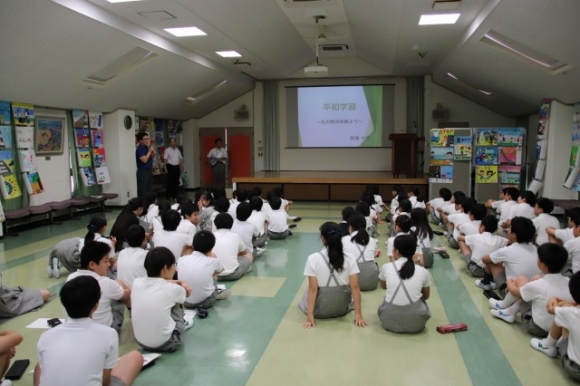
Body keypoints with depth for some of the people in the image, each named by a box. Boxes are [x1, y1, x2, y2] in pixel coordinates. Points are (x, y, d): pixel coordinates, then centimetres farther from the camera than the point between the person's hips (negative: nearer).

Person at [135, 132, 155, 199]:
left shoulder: (146, 147, 11)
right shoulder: (139, 149, -14)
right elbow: (144, 160, -24)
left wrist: (153, 154, 0)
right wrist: (149, 151, -16)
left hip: (149, 171, 9)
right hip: (142, 172, -9)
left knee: (149, 190, 13)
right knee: (143, 191, -5)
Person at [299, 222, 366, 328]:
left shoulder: (313, 259, -17)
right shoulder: (349, 260, -11)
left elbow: (312, 288, -19)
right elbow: (355, 287, -14)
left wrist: (310, 316, -17)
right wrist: (358, 315, -10)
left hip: (319, 310, -2)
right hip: (341, 309, 2)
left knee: (304, 301, 33)